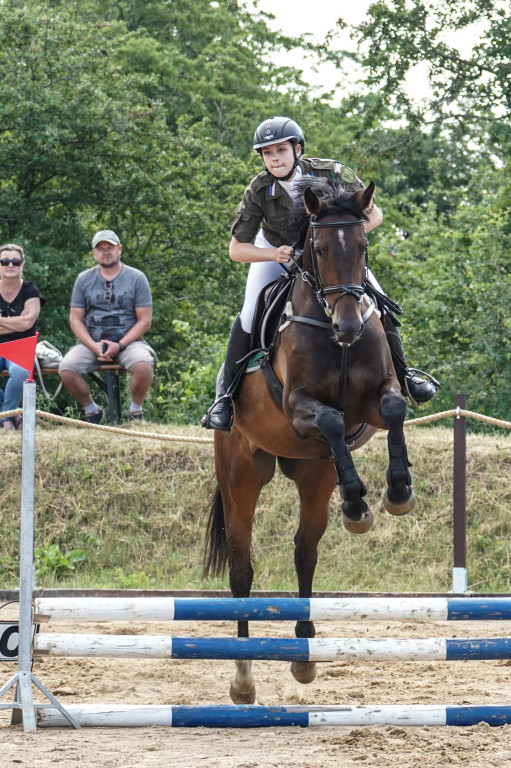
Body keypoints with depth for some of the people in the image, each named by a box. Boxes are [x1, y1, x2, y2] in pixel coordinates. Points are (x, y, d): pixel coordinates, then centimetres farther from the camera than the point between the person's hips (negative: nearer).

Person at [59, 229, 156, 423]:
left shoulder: (136, 278, 3)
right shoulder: (84, 279, 9)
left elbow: (144, 320, 0)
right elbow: (75, 319, 7)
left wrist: (119, 345, -13)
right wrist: (93, 346, -11)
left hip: (127, 341, -2)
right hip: (92, 342, 2)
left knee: (143, 365, -34)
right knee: (66, 369, -25)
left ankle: (136, 411, -7)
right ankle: (91, 411, -1)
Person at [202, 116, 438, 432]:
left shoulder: (332, 174, -28)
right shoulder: (259, 191, -26)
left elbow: (374, 214, -16)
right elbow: (237, 249, -20)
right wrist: (275, 255, -38)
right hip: (276, 252, -1)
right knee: (250, 316, -18)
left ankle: (403, 375, 10)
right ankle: (225, 394, -4)